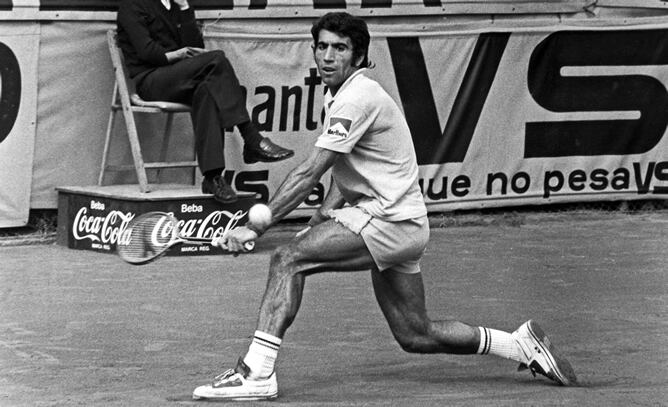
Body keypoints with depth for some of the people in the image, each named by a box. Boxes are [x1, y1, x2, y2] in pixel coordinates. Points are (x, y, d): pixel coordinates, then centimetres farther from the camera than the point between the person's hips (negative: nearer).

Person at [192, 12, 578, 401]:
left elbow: (308, 174, -22)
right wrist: (320, 219, 6)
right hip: (400, 225, 10)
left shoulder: (357, 98, -17)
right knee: (415, 336, 15)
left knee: (287, 258, -20)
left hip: (389, 220, -10)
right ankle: (522, 343, 24)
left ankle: (257, 373, -25)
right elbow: (347, 174, 23)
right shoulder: (340, 95, 14)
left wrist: (255, 227, -22)